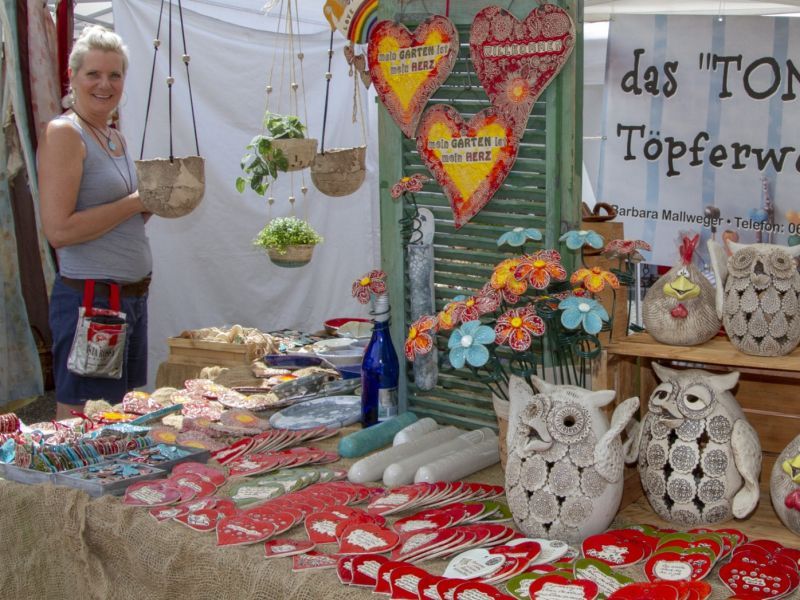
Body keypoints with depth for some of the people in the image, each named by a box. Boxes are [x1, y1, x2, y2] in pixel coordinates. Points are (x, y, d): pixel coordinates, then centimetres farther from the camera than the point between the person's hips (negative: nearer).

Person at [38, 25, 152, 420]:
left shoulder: (116, 138, 14)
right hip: (89, 300, -9)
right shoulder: (63, 133, -11)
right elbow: (58, 230, -20)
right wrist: (136, 201, -16)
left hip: (133, 297, 9)